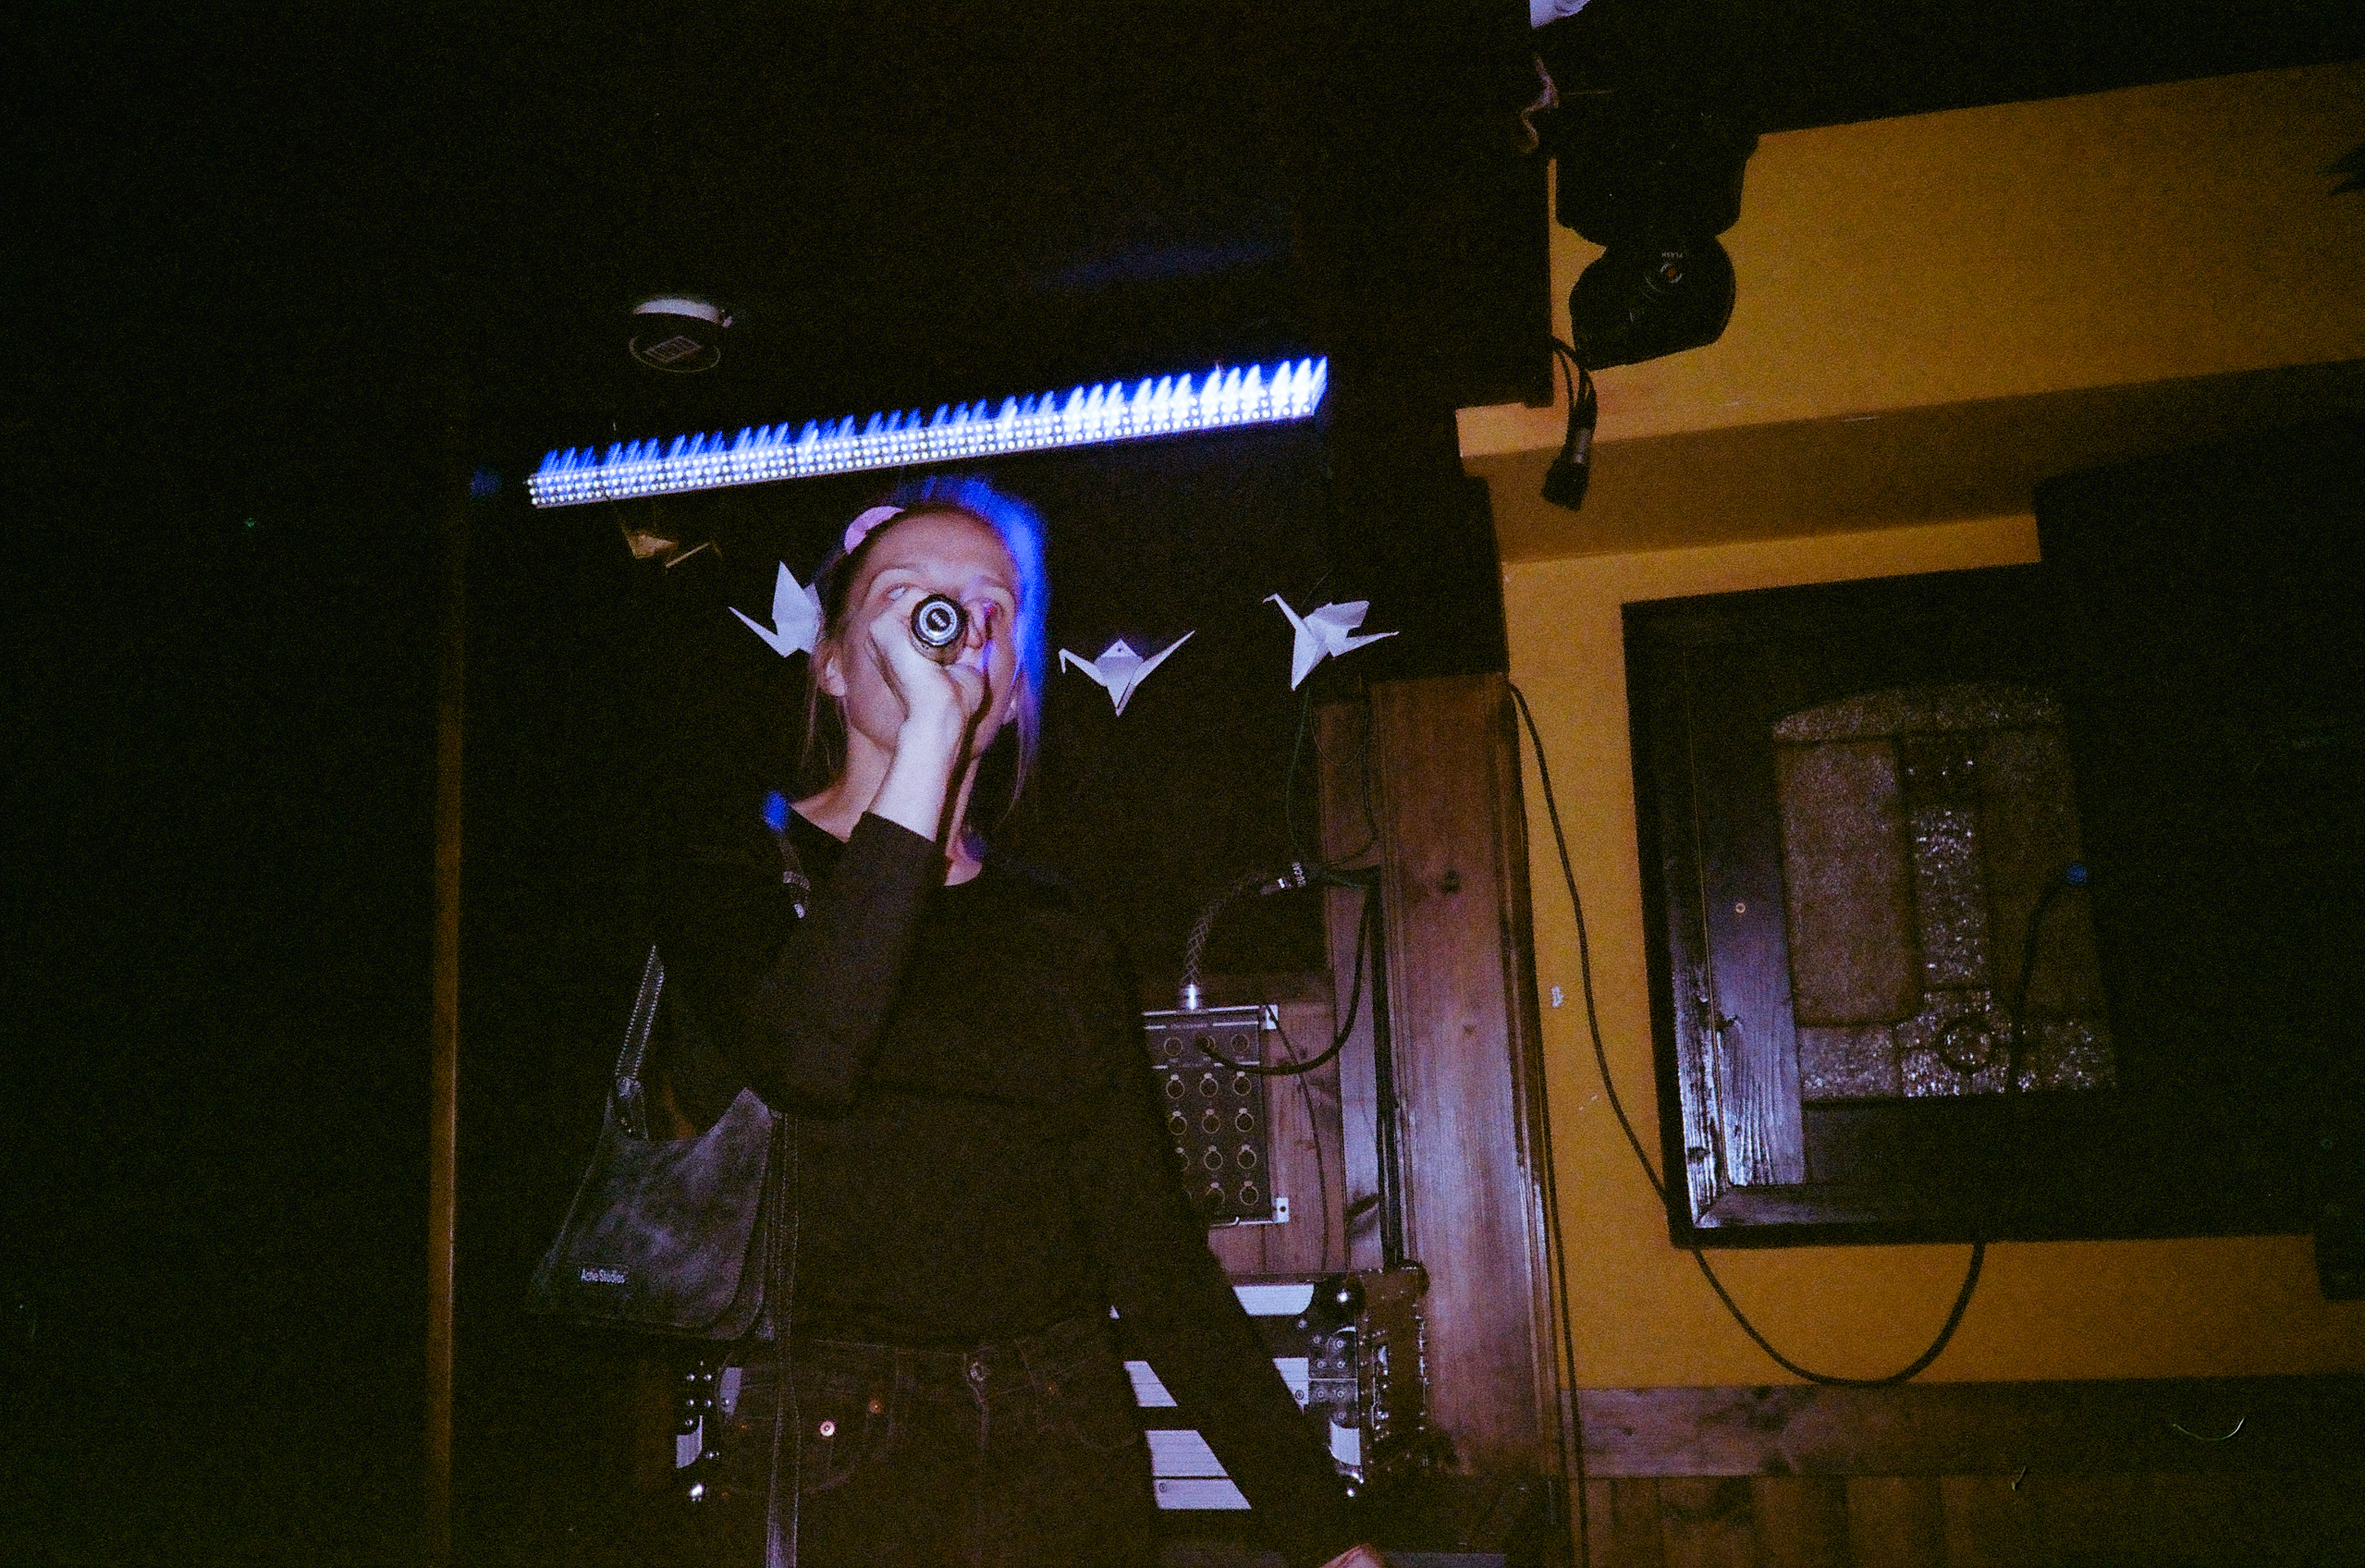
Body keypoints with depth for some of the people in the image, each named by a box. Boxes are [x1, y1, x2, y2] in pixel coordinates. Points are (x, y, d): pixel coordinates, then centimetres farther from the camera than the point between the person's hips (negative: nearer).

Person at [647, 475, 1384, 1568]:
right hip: (824, 1477, -3)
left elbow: (1157, 1260, 3)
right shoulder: (729, 888, -2)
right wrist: (928, 734, -22)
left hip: (1070, 1477, 3)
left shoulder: (1060, 943, 7)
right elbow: (807, 1059, -25)